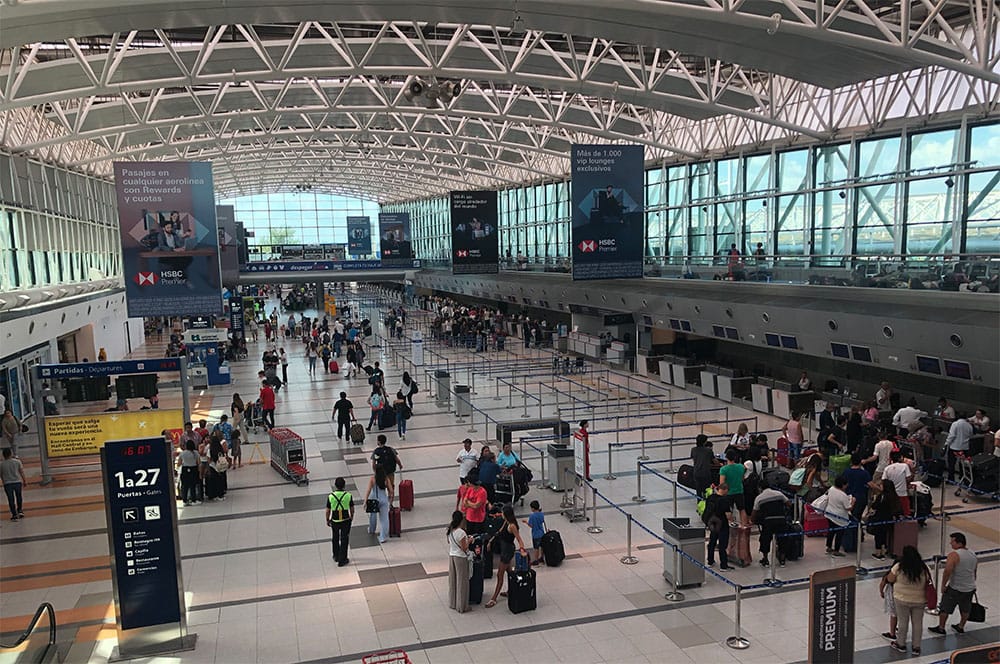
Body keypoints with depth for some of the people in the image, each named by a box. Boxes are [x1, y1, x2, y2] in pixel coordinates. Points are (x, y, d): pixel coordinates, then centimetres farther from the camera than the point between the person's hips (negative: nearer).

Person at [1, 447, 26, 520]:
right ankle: (20, 511, 26)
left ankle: (14, 514, 6)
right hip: (17, 482, 1)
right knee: (19, 497, 21)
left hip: (7, 484, -1)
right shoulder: (17, 461, -7)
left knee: (11, 500, 6)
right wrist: (24, 481, 10)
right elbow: (21, 472, -1)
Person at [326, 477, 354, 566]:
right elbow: (352, 509, -2)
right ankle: (342, 560, 15)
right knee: (344, 540, 10)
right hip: (346, 521, -1)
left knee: (335, 539, 23)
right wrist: (352, 517, 16)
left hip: (335, 521, 1)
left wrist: (327, 520, 12)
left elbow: (328, 511, -5)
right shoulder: (348, 495, -14)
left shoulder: (330, 496, -13)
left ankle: (336, 556, 39)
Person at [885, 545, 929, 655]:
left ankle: (901, 644, 26)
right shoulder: (923, 569, -9)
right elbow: (928, 584, 0)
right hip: (919, 601, 2)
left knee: (902, 621, 12)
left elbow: (889, 579, -7)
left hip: (902, 600, -2)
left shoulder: (899, 567, -17)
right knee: (918, 623, 13)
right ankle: (916, 647, 22)